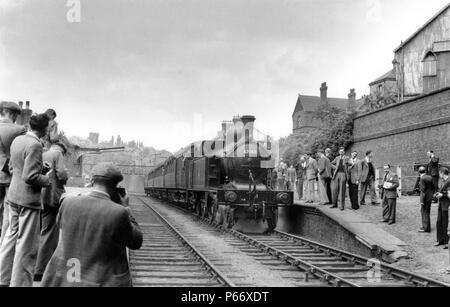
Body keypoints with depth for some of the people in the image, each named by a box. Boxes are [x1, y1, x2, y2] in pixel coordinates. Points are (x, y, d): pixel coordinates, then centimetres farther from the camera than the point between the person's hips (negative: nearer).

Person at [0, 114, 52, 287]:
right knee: (27, 244, 2)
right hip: (28, 199, -9)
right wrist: (47, 178, -7)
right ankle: (20, 283, 11)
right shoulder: (35, 145, -20)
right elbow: (30, 177, -24)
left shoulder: (17, 140, 6)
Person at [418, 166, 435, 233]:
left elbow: (423, 190, -19)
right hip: (430, 197, 8)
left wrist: (422, 201, -17)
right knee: (427, 212, 16)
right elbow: (433, 187, 11)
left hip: (425, 197, -8)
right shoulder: (430, 177, 6)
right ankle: (425, 226, 23)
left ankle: (426, 228, 1)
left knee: (424, 212, -1)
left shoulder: (422, 179, -17)